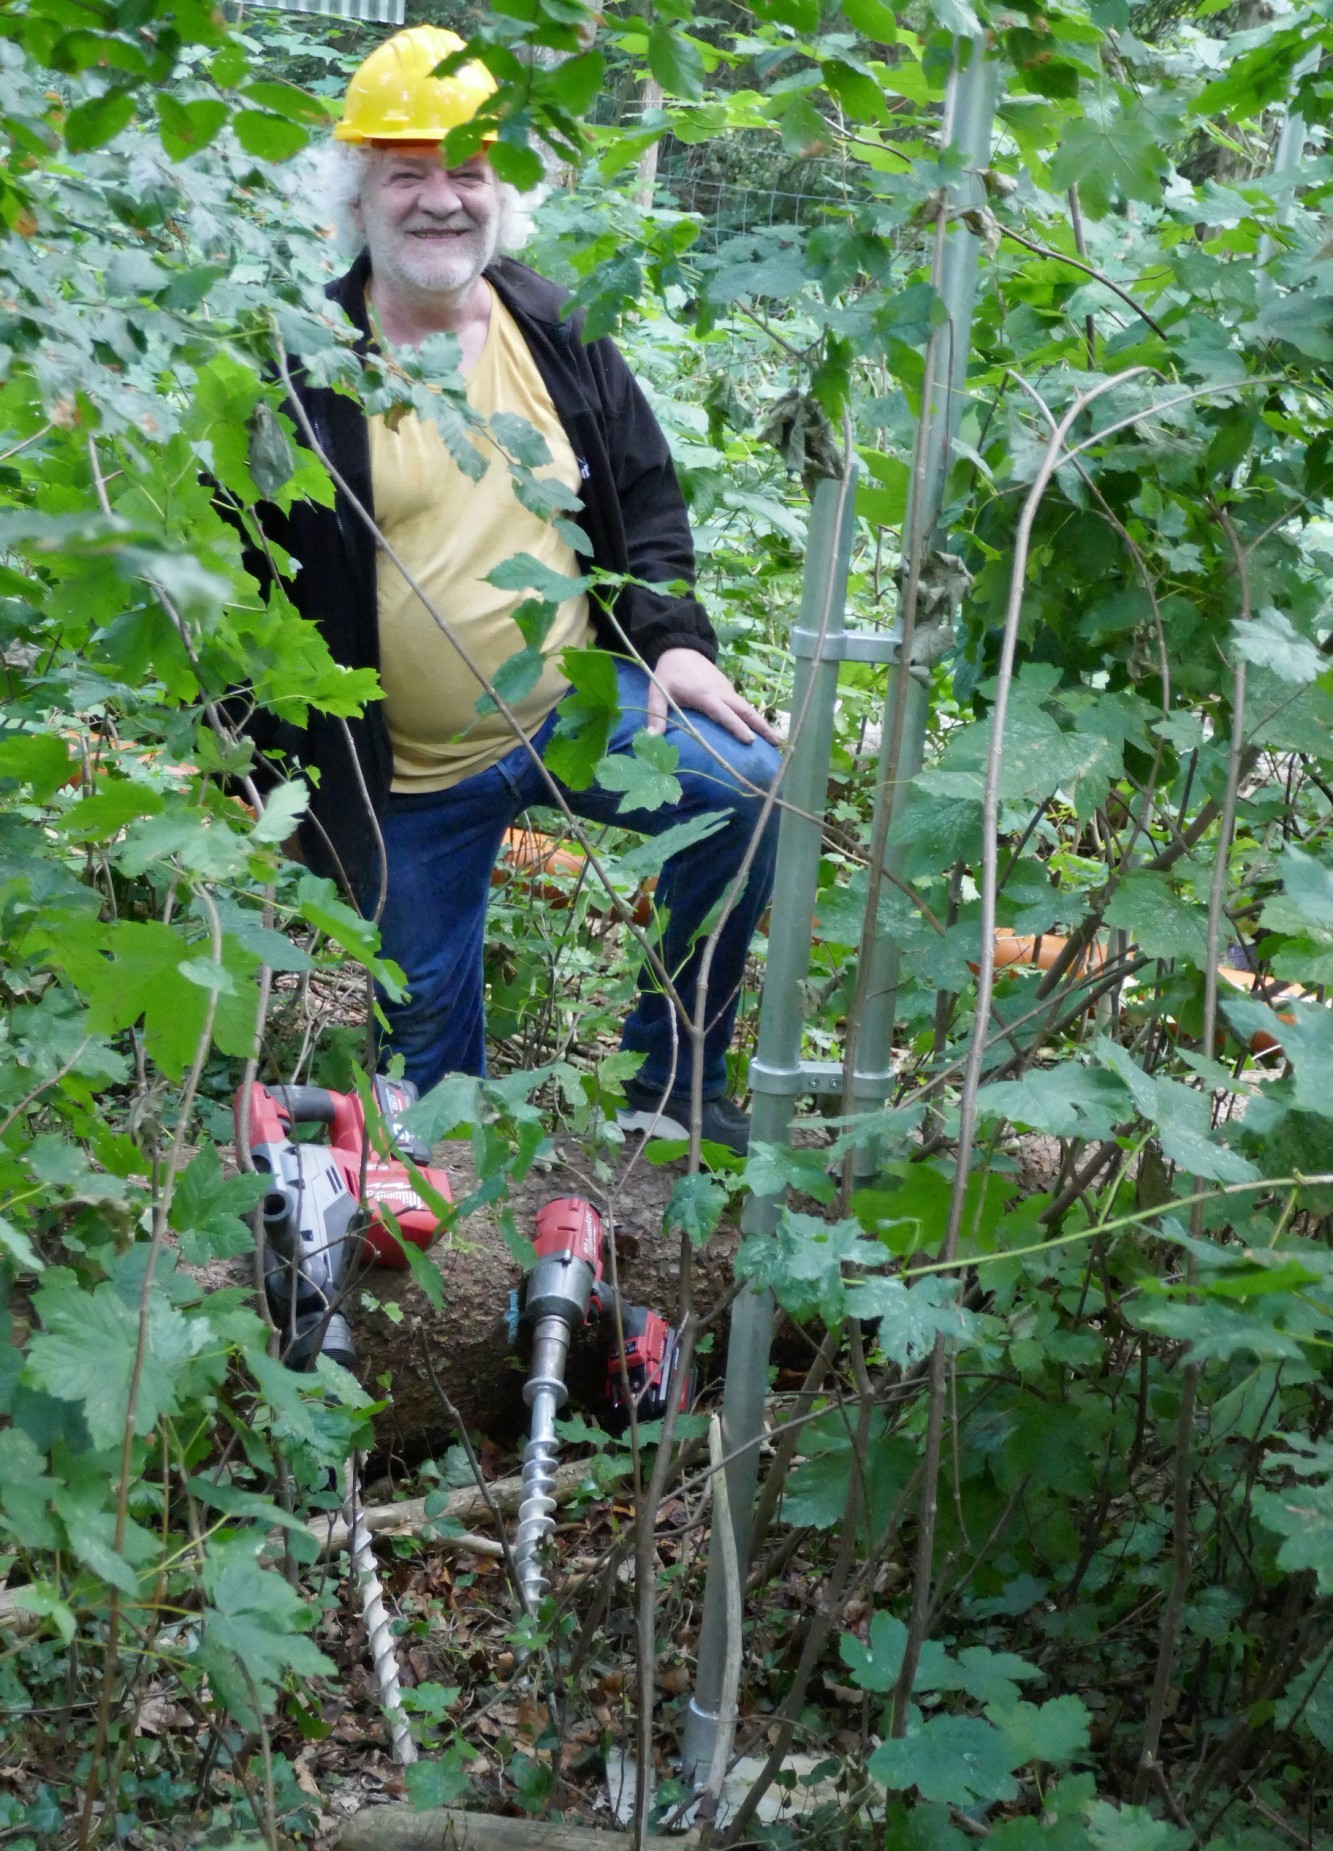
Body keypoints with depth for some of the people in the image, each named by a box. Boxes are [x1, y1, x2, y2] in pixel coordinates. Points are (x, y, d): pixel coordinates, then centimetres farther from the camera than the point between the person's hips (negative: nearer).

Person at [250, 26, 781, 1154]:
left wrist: (673, 639, -4)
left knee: (747, 787, -21)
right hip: (403, 775, -2)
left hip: (574, 705, 2)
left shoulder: (560, 334, 2)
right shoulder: (306, 368, -10)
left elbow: (648, 499, 12)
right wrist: (277, 771, -8)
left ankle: (672, 1084, -3)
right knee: (428, 1029, 8)